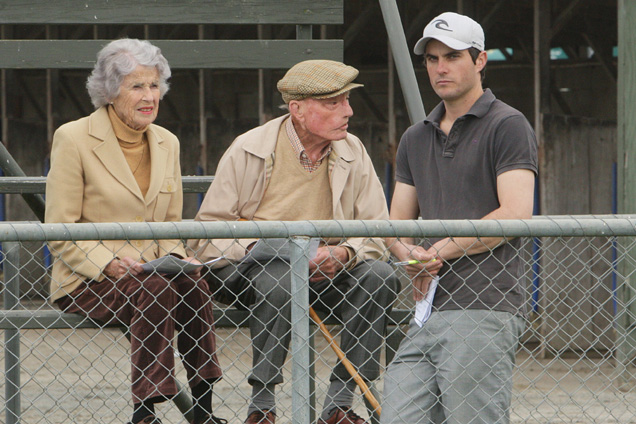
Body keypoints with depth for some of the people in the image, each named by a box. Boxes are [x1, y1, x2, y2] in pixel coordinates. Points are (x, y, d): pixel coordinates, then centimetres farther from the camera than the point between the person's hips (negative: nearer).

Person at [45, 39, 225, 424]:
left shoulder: (167, 143, 12)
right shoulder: (74, 139, -6)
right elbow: (60, 233, -7)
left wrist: (175, 259, -4)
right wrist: (107, 262, -22)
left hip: (147, 273, 5)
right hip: (84, 282, -5)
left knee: (192, 286, -28)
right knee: (154, 290, -33)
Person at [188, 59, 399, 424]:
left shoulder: (352, 153, 1)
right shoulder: (250, 151, -9)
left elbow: (378, 234, -2)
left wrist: (345, 253, -24)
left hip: (324, 271, 4)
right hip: (248, 270, -4)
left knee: (380, 275, -23)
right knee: (279, 278, -37)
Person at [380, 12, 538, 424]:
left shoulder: (507, 125, -1)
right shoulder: (416, 138, 21)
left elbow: (515, 215, -12)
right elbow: (397, 223, 20)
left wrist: (441, 251, -9)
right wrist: (410, 253, -4)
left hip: (485, 309, -7)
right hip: (427, 311, 7)